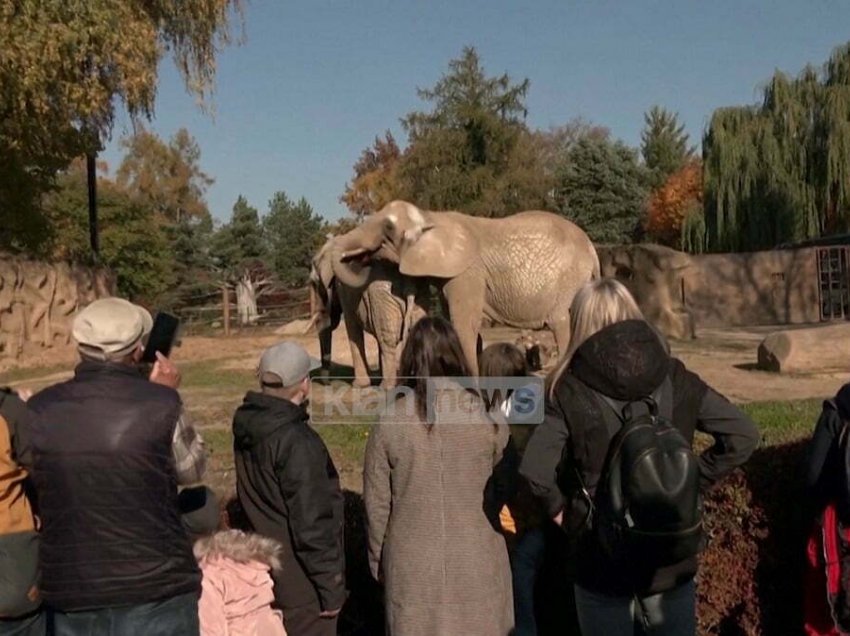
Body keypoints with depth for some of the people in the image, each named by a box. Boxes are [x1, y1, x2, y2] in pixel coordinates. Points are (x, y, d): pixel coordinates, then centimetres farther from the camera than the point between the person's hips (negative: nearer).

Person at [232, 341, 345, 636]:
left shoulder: (248, 426, -1)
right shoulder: (296, 442, -27)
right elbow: (310, 523, -25)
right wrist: (331, 586, -15)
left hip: (265, 566, 8)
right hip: (301, 579, -8)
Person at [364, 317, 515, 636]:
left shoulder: (389, 423, -14)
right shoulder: (488, 418, -13)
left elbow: (376, 502, -5)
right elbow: (505, 488, 1)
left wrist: (378, 560, 10)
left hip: (412, 564, 0)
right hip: (477, 561, 0)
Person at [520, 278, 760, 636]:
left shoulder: (571, 392, -14)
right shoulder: (674, 378, -5)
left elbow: (534, 470, -25)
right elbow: (743, 435, -4)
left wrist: (561, 510, -8)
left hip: (602, 562, -2)